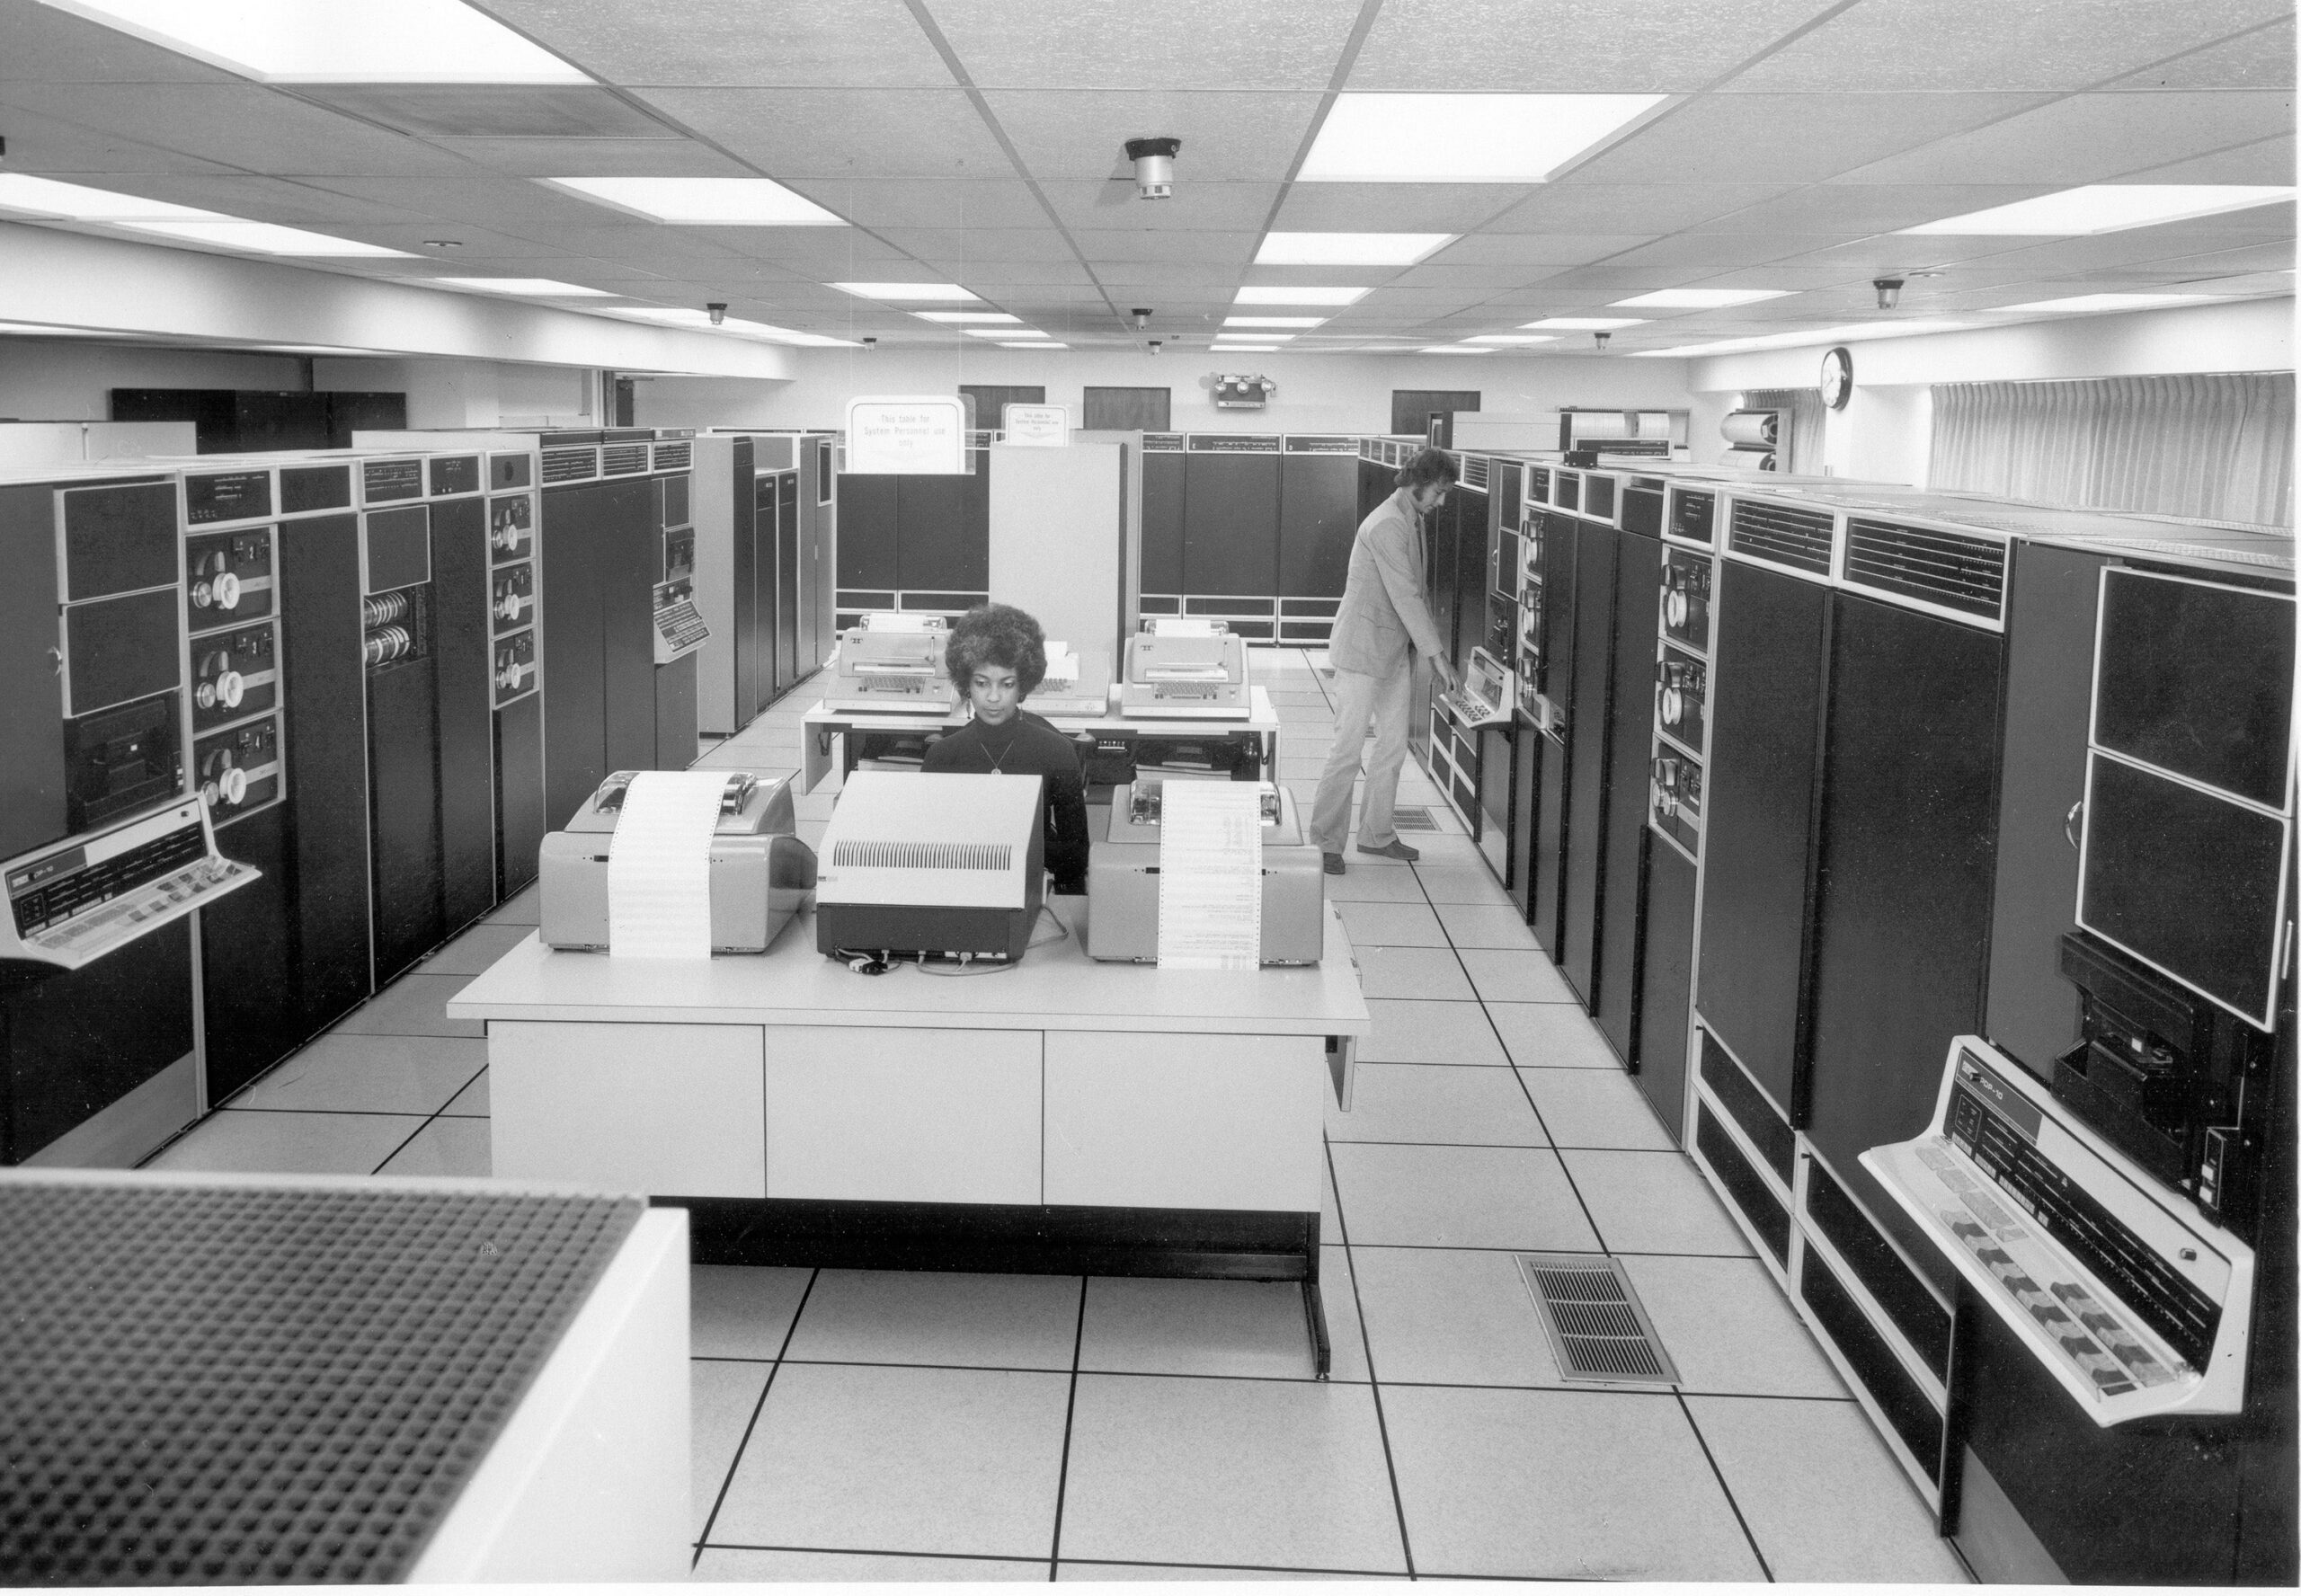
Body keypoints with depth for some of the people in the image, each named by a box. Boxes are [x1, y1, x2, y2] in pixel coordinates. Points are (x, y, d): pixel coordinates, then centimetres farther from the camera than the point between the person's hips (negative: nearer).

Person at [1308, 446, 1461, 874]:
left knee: (1393, 745, 13)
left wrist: (1433, 644, 12)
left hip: (1394, 651, 10)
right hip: (1362, 651, -10)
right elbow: (1404, 597, -22)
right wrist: (1436, 653, -18)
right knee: (1349, 749, -5)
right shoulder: (1387, 526, -20)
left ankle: (1376, 834, 24)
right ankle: (1325, 843, 3)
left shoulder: (1413, 520, 11)